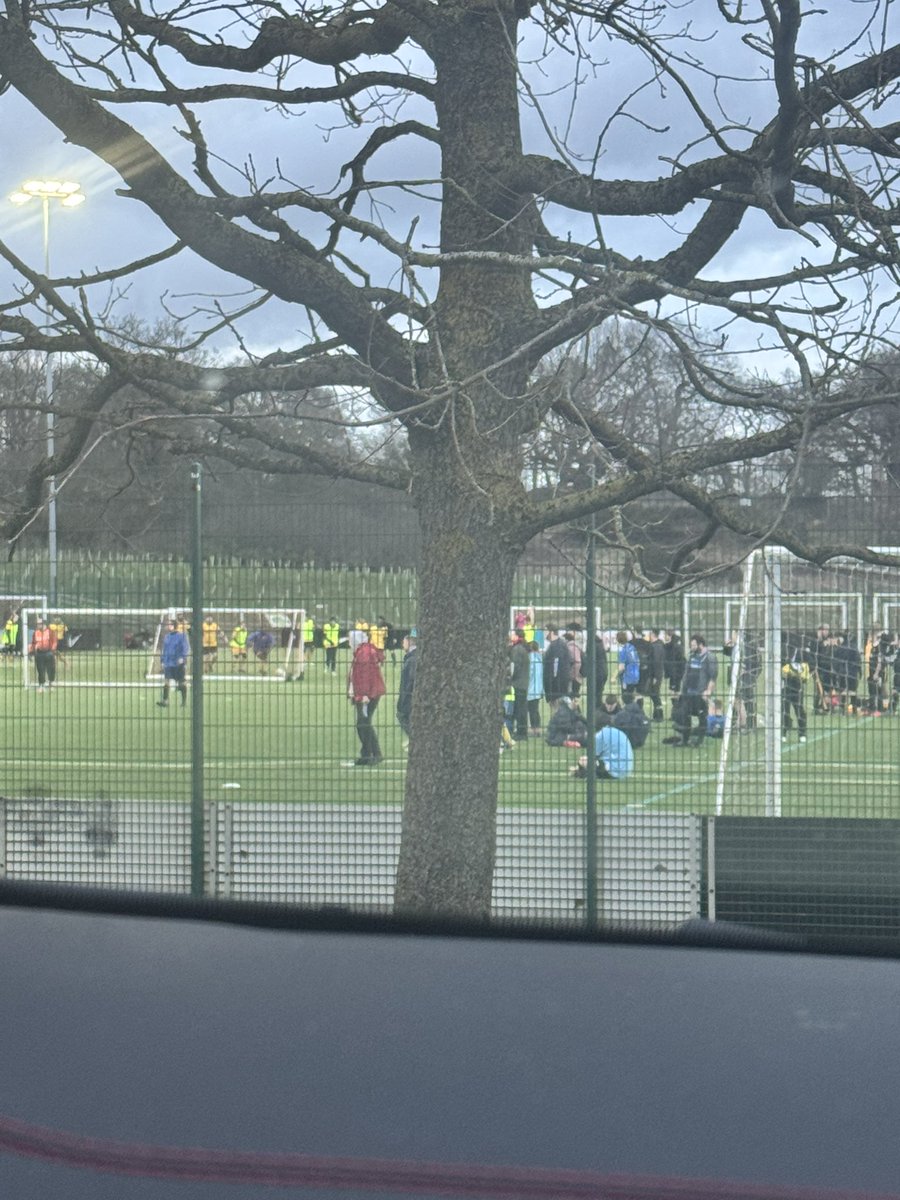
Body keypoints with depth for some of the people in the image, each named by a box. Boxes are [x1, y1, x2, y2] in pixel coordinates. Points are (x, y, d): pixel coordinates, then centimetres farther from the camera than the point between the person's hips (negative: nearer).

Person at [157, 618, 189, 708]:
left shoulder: (182, 636, -6)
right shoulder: (167, 636, 12)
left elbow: (186, 648, -10)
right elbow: (163, 649, 20)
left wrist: (183, 657, -23)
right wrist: (162, 660, 16)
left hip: (178, 664, -5)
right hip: (168, 664, 5)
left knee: (181, 683, 5)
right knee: (166, 682, -6)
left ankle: (184, 701, 16)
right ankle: (164, 701, -9)